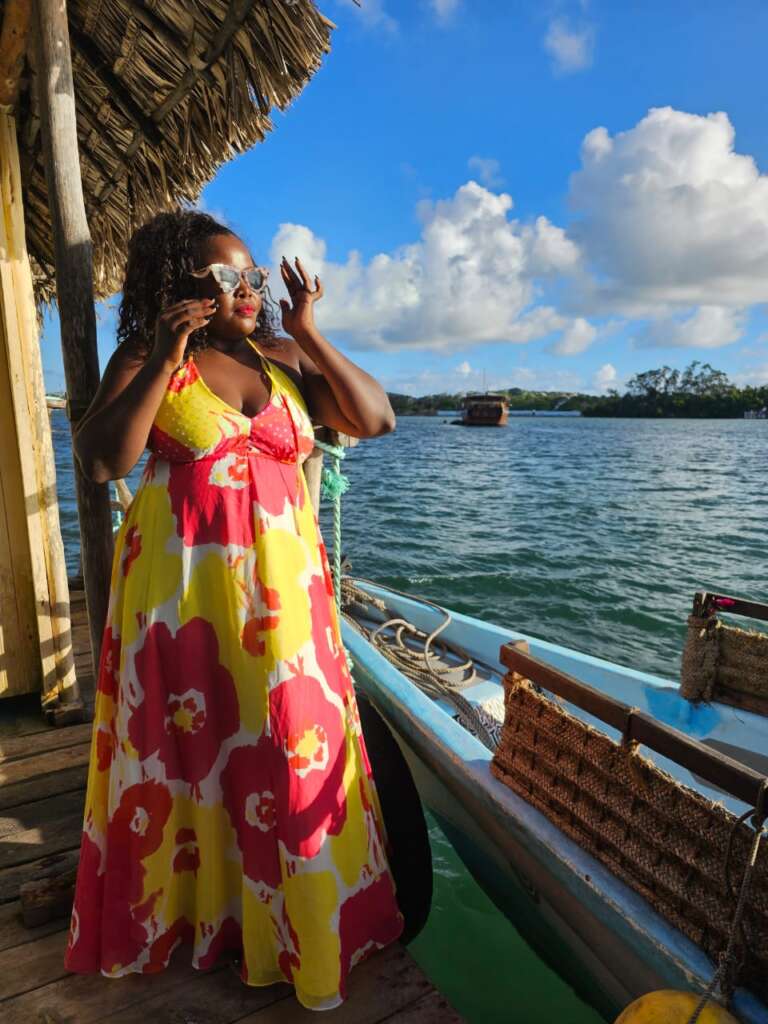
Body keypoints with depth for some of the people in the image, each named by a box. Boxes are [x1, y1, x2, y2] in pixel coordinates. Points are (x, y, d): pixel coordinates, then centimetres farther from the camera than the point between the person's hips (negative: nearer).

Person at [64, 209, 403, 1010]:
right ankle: (187, 908, 39)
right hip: (184, 587, -2)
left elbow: (376, 420, -1)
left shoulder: (287, 362, 7)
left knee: (294, 752, 8)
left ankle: (305, 926, 32)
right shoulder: (144, 361, 1)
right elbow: (99, 461, -12)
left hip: (283, 585, 3)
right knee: (192, 748, 12)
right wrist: (165, 362, -17)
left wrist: (310, 336, -7)